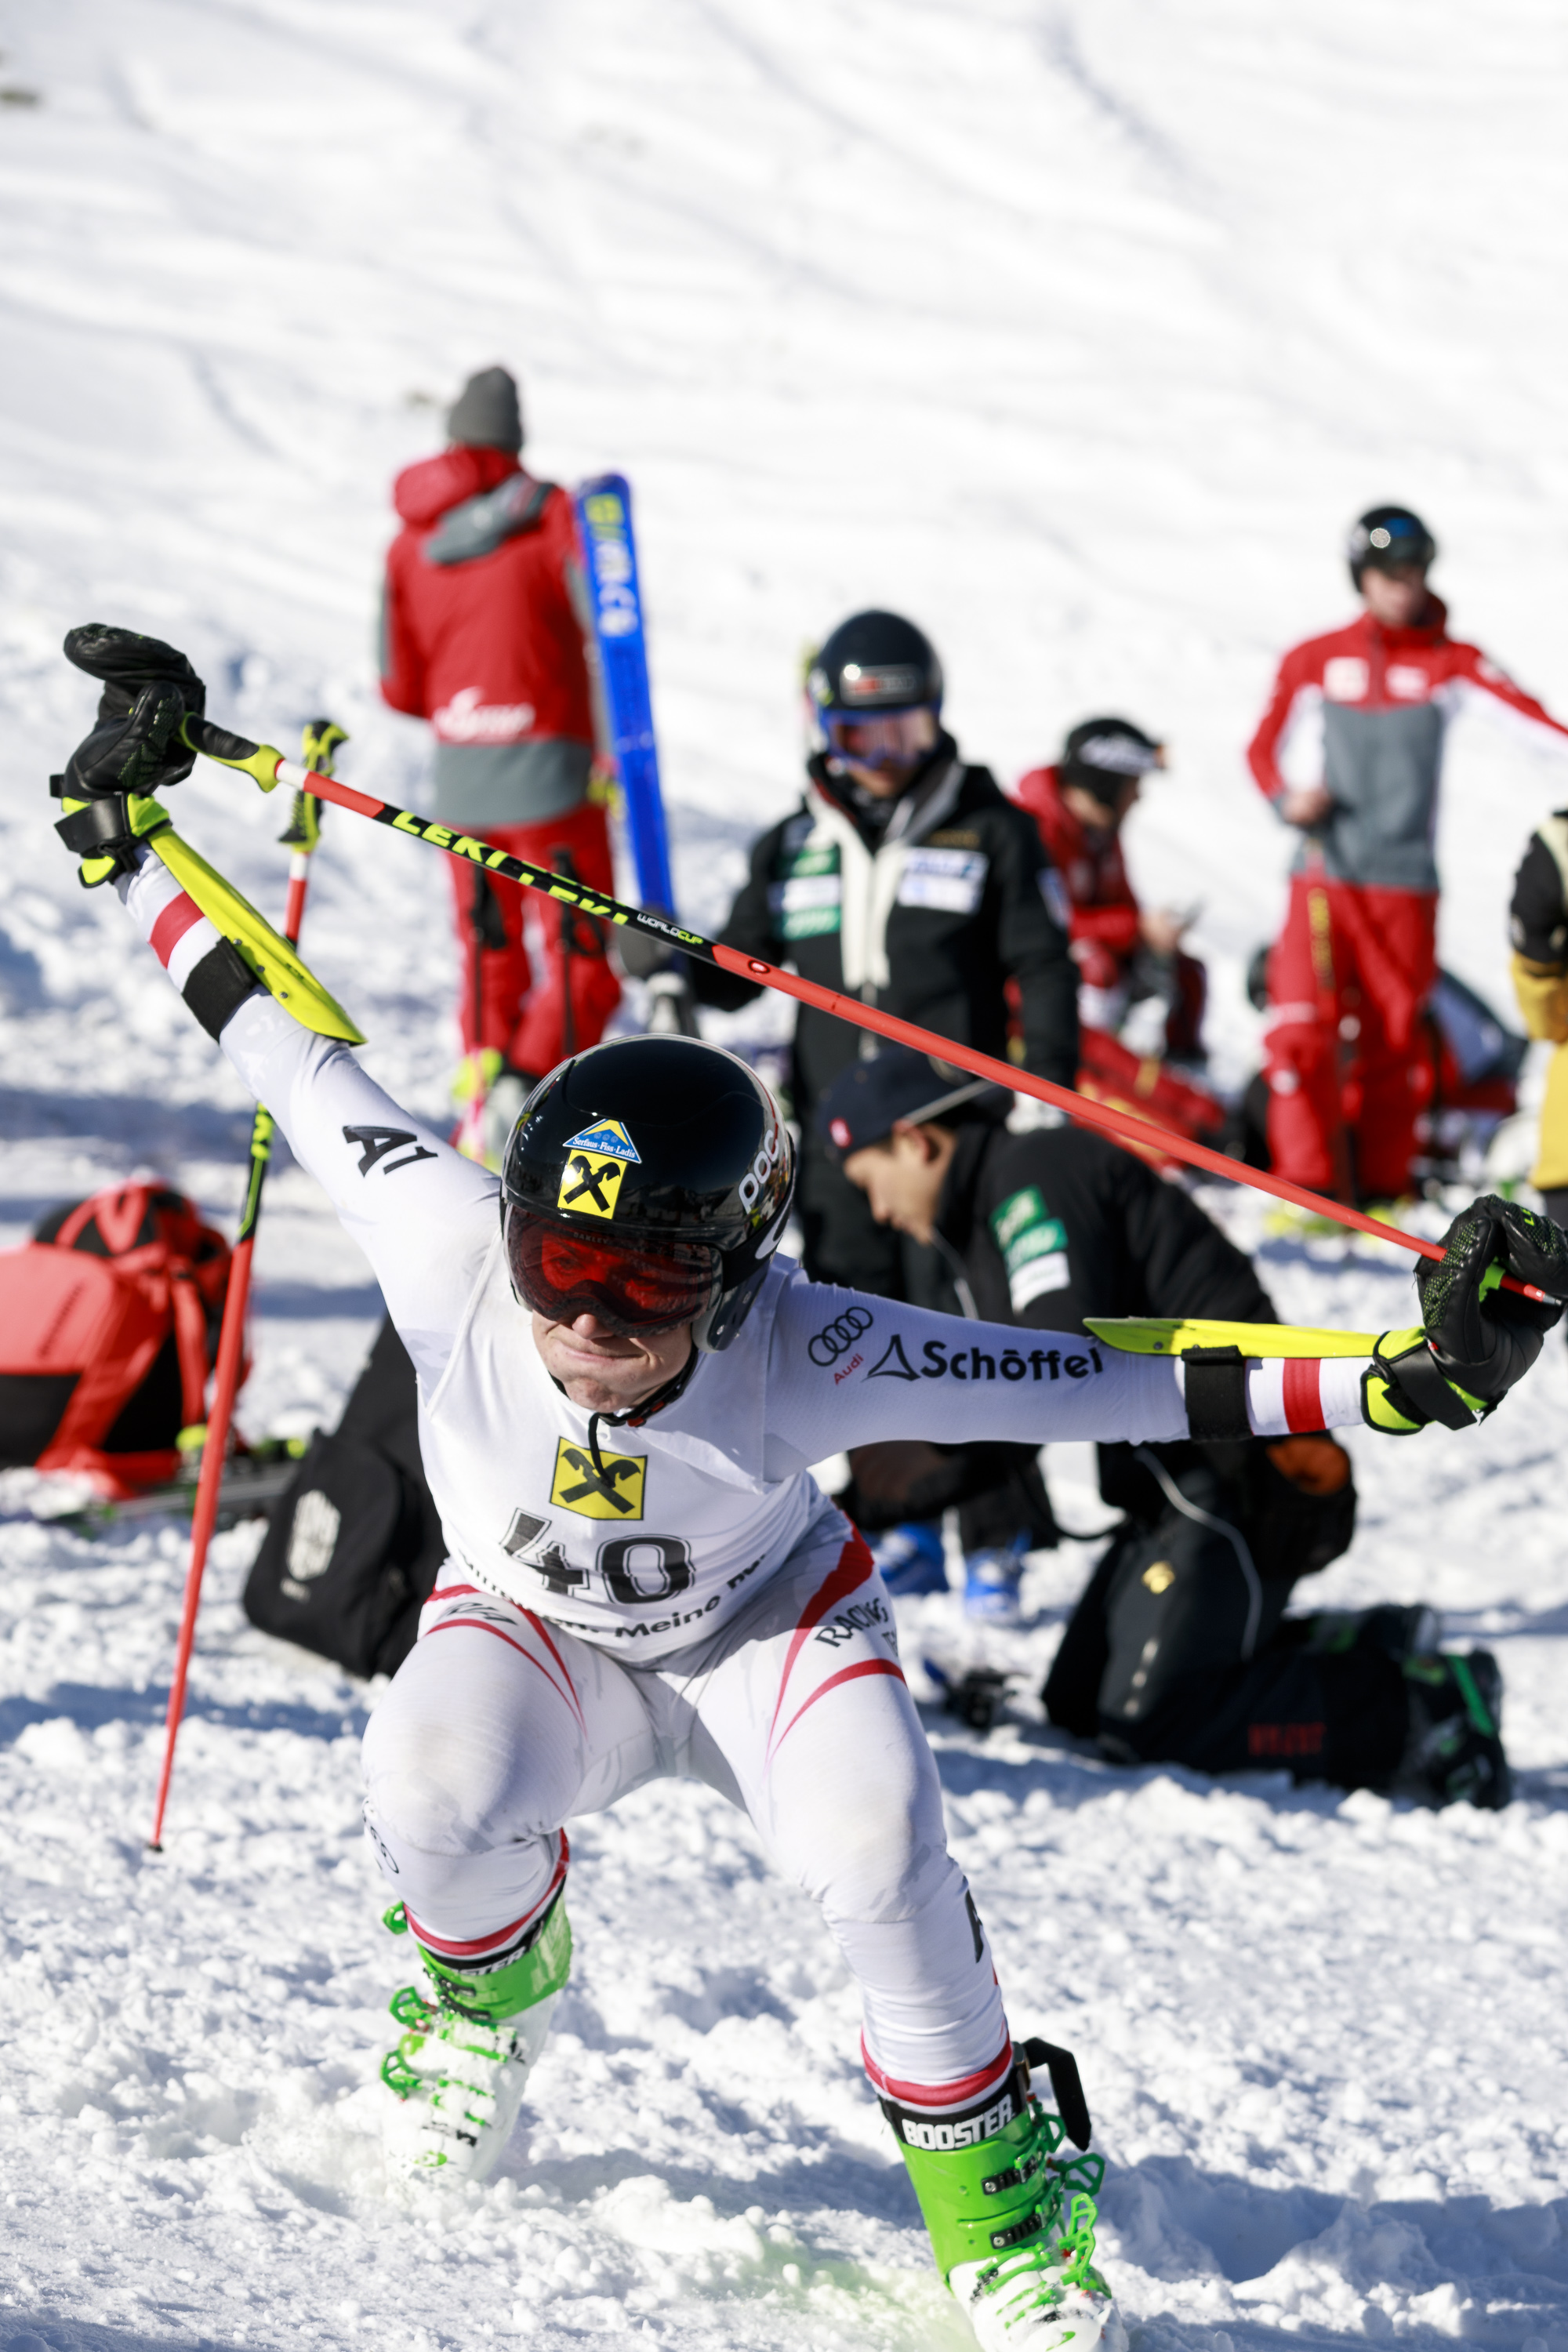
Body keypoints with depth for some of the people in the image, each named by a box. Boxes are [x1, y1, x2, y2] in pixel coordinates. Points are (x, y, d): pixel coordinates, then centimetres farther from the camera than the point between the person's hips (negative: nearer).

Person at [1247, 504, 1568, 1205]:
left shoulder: (1449, 662, 4)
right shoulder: (1315, 661, 8)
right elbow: (1265, 745, 14)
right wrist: (1286, 799, -7)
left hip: (1403, 881, 0)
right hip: (1324, 875, 0)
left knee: (1393, 1043, 4)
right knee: (1302, 1032, -11)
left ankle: (1380, 1187, 17)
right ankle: (1310, 1189, -7)